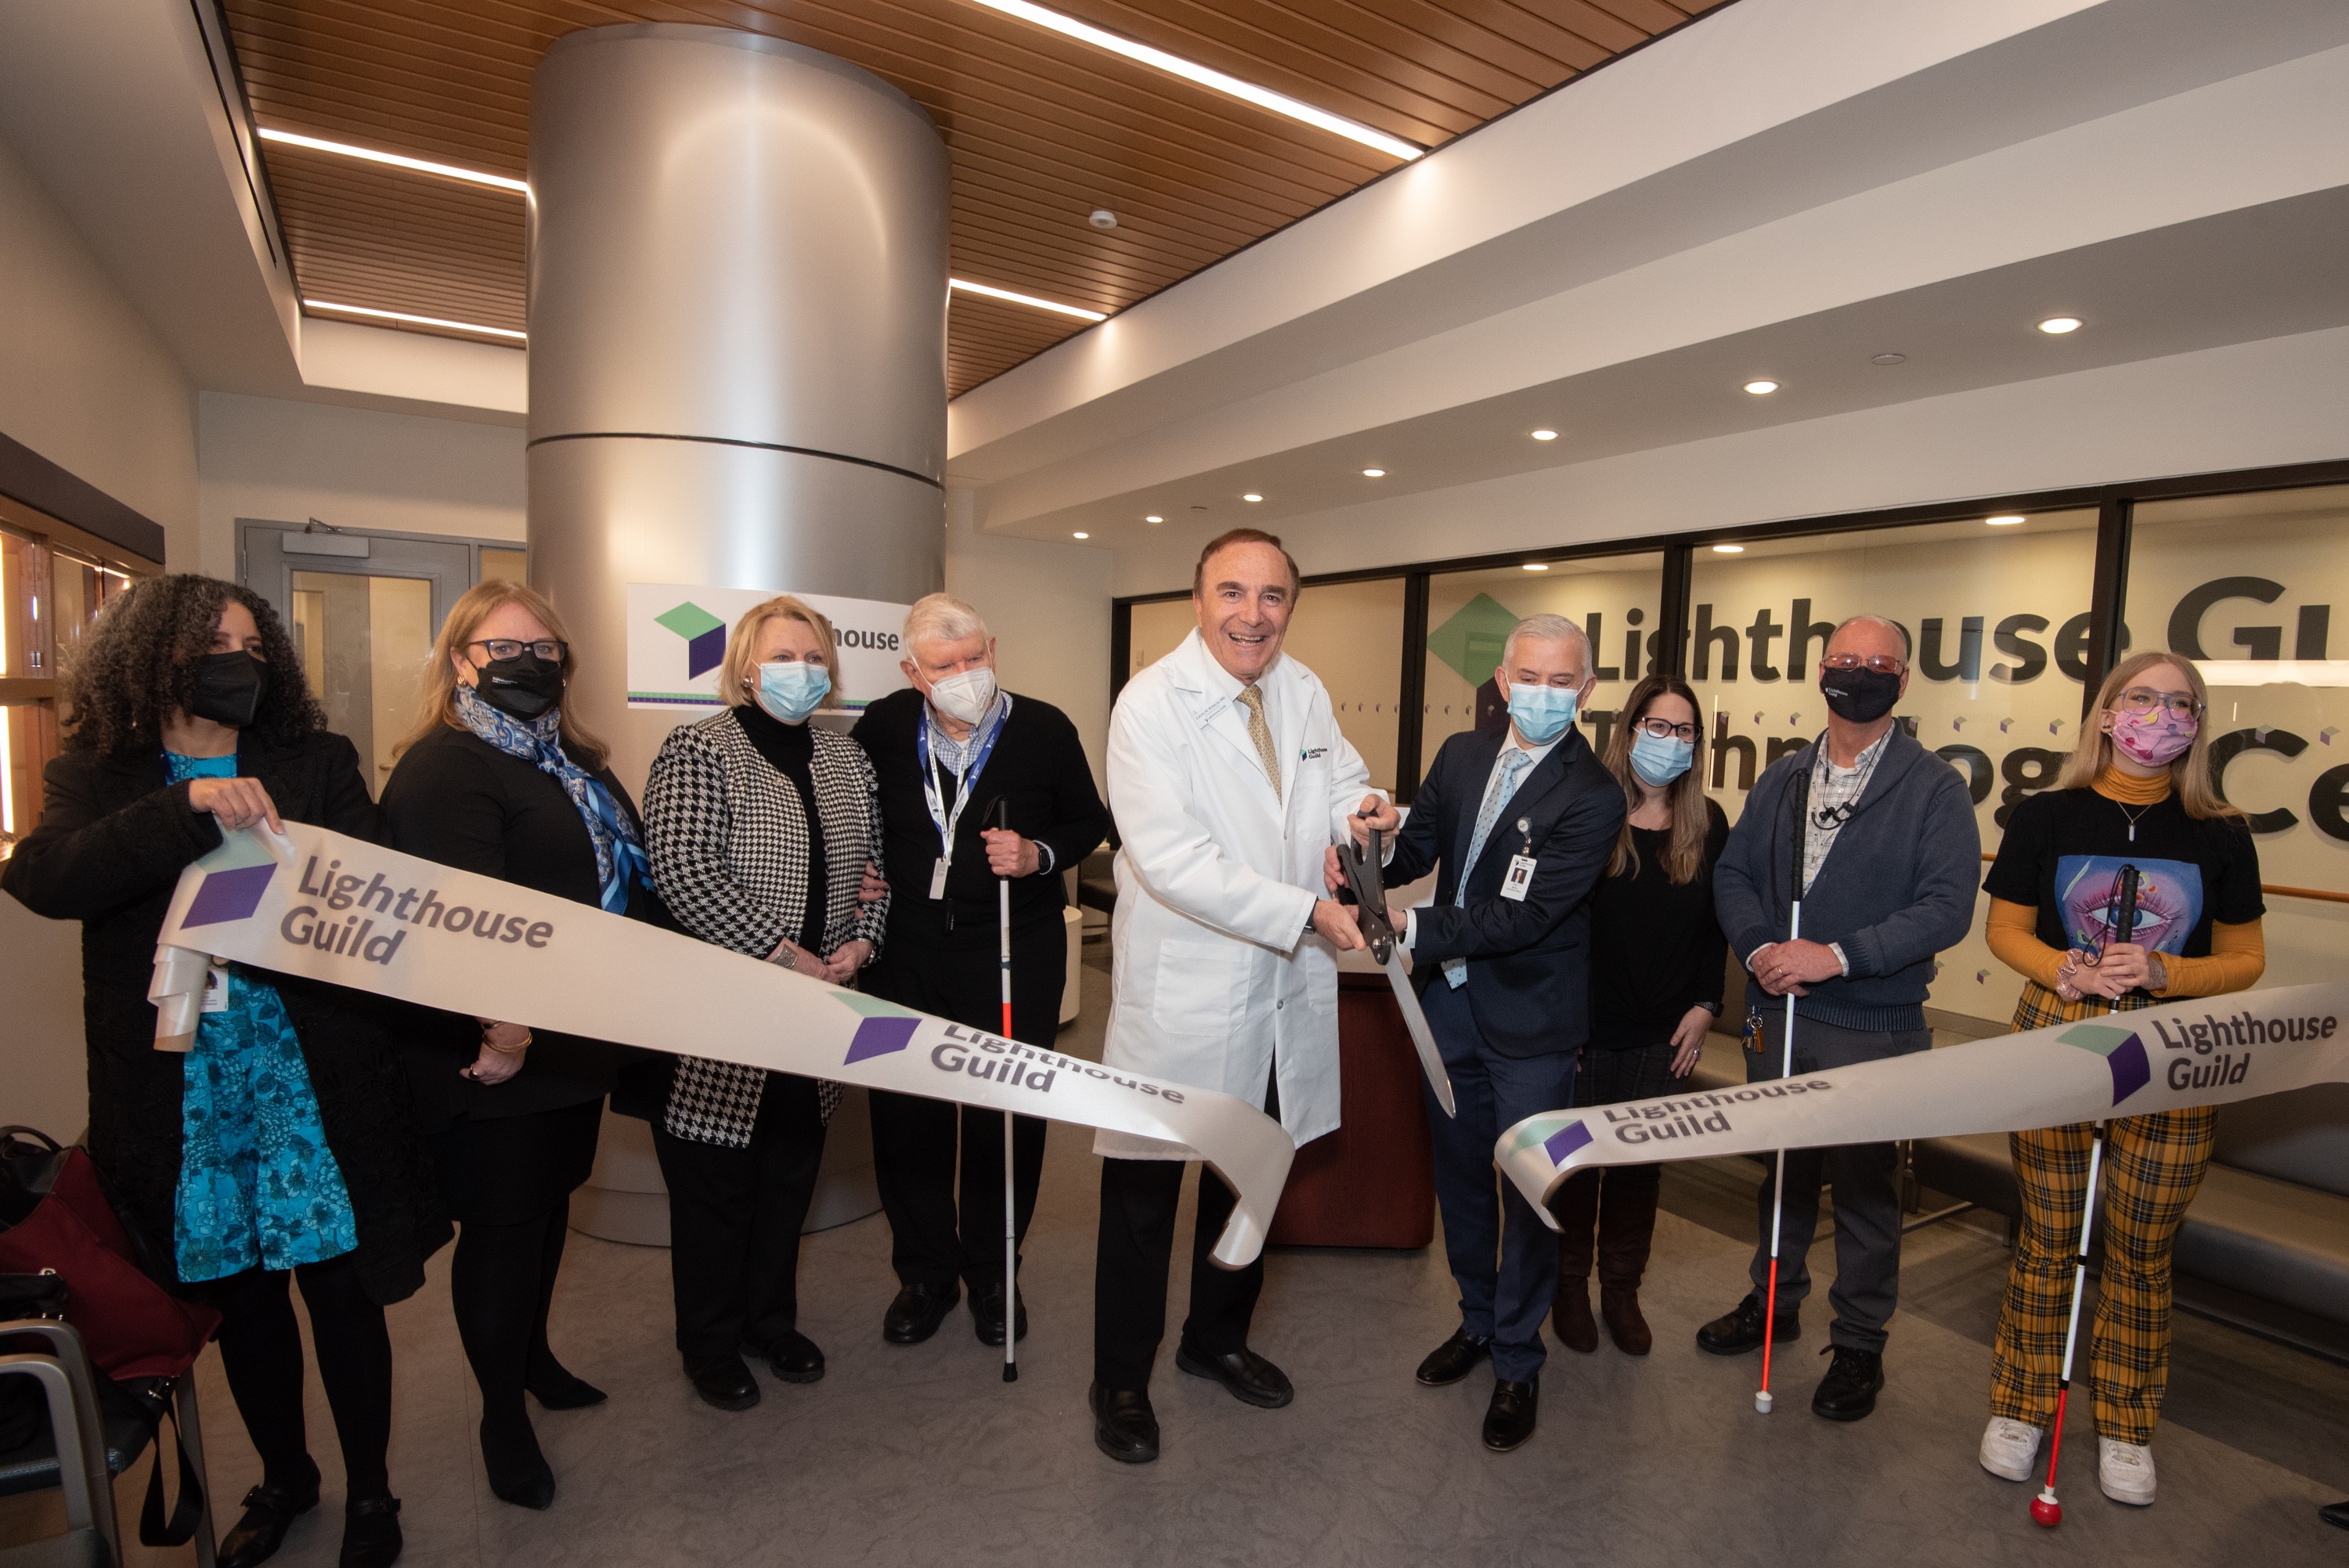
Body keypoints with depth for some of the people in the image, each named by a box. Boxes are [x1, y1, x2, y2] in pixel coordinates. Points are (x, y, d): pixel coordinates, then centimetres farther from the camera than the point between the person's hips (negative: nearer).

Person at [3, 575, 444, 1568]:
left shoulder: (318, 764, 3)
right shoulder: (97, 778, 5)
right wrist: (190, 805, -26)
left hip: (309, 1078, -1)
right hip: (183, 1092, 2)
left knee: (340, 1287, 4)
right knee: (238, 1295, 16)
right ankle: (283, 1478, 40)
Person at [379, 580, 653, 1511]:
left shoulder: (574, 762, 11)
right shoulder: (444, 766, -17)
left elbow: (629, 877, 18)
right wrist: (497, 1029, -28)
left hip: (574, 1041, 8)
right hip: (496, 1054, -8)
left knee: (550, 1201, 23)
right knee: (502, 1223, 7)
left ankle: (533, 1356, 45)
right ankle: (503, 1416, 27)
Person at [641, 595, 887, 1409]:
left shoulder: (845, 755, 9)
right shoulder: (698, 749, -9)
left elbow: (874, 859, 13)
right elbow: (683, 873, -19)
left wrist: (859, 940, -4)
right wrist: (781, 952, -18)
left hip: (815, 1008, 6)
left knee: (793, 1168, 17)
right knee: (715, 1179, 9)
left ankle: (772, 1319, 38)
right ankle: (709, 1343, 31)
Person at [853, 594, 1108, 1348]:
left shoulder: (1045, 729, -5)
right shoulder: (882, 727, 0)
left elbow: (1090, 820, 5)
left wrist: (1039, 855, -13)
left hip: (1016, 952, -1)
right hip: (905, 953, 2)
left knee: (1007, 1116, 7)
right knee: (906, 1115, 9)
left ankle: (992, 1273, 30)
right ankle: (924, 1275, 30)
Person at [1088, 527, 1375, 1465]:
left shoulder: (1304, 691, 4)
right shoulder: (1151, 703, -17)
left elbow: (1339, 774, 21)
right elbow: (1174, 860, -25)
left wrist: (1362, 808, -4)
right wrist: (1307, 914, -24)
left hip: (1283, 993, 7)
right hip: (1181, 992, -6)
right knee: (1144, 1194, 8)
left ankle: (1217, 1339, 47)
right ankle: (1121, 1381, 32)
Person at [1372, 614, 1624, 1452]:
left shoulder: (1593, 798, -18)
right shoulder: (1462, 755, 1)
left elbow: (1523, 917, -24)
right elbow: (1420, 848, 2)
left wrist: (1413, 929, -28)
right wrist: (1374, 851, -20)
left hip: (1529, 1022, -5)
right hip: (1450, 1004, 6)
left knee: (1527, 1194, 9)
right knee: (1459, 1176, 20)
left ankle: (1518, 1362, 31)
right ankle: (1477, 1321, 43)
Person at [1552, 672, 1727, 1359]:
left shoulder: (1707, 824, 3)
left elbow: (1716, 924, 9)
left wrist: (1705, 1005, 1)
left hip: (1664, 1033, 3)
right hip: (1588, 1025, -3)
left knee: (1641, 1164, 14)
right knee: (1577, 1158, 10)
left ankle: (1622, 1290, 31)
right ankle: (1570, 1285, 29)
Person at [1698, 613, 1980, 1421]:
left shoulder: (1936, 788, -6)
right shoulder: (1781, 780, 8)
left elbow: (1946, 906, -16)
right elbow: (1732, 874, 5)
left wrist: (1838, 955, -25)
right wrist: (1759, 947, -13)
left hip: (1874, 1027, -4)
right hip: (1775, 1013, 4)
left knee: (1865, 1185, 10)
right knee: (1782, 1164, 19)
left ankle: (1859, 1344, 29)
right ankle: (1775, 1301, 39)